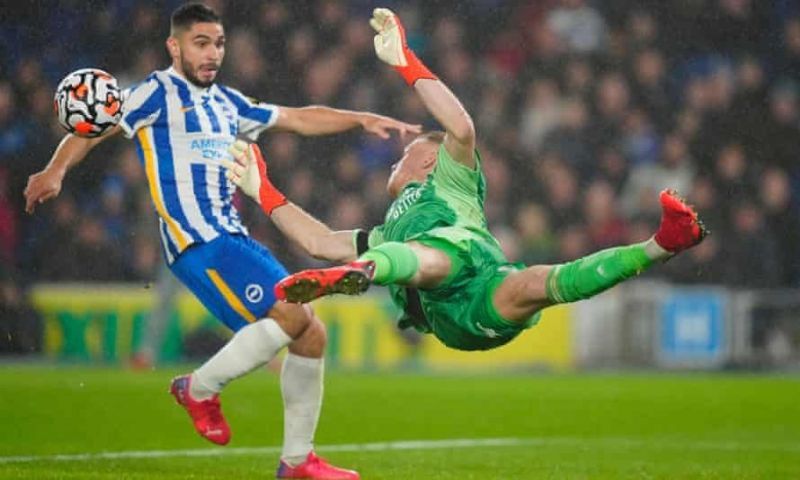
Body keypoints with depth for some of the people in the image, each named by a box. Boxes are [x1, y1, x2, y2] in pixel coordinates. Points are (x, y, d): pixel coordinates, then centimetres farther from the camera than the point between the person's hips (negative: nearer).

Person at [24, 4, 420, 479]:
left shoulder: (227, 102, 20)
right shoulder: (160, 93, 0)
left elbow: (298, 118, 28)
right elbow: (94, 128, -6)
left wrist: (362, 119, 21)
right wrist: (55, 171, -23)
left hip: (234, 238, 8)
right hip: (196, 241, -8)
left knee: (312, 334, 3)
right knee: (291, 314, -22)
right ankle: (200, 387, -4)